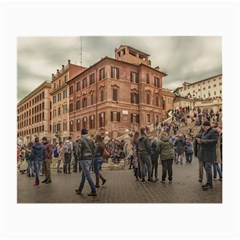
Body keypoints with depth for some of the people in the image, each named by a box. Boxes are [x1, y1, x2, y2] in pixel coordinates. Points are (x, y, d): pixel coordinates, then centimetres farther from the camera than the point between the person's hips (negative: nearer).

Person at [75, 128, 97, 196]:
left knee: (87, 175, -4)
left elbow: (79, 150, -14)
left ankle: (93, 191, -4)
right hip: (90, 159, 7)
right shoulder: (91, 140, 10)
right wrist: (92, 157, 12)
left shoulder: (81, 140, -8)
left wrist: (79, 158, -1)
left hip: (84, 159, -7)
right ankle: (79, 190, 29)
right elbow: (94, 149, 9)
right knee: (83, 174, 17)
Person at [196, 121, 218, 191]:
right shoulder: (204, 132, 18)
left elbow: (215, 141, -19)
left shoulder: (214, 131, -9)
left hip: (210, 153, -9)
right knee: (206, 168, 12)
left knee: (208, 168, -11)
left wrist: (204, 141, -22)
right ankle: (208, 182, 23)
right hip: (204, 153, 9)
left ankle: (210, 184, -3)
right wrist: (200, 141, 0)